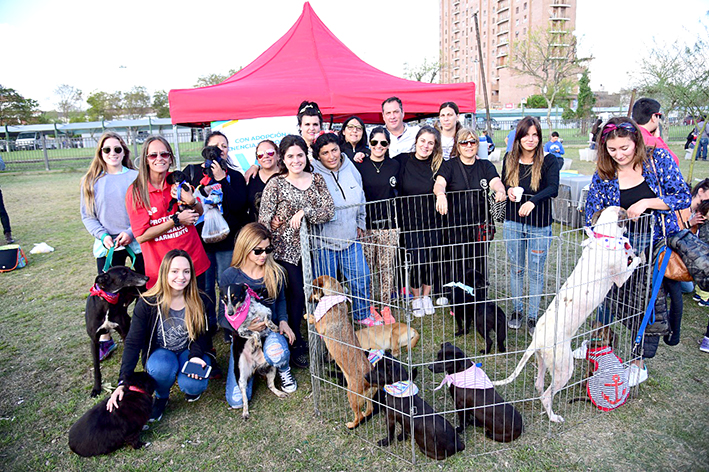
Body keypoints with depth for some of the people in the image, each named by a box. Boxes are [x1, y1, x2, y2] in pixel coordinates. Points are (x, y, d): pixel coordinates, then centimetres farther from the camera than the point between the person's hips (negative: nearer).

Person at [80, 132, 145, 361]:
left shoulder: (136, 177, 0)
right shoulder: (91, 181, 6)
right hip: (107, 246, 1)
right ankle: (105, 339, 21)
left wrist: (131, 232, -11)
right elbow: (87, 215, 8)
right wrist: (103, 236, -7)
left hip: (137, 242, -1)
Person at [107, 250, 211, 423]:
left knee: (193, 385, -29)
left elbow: (201, 334, -1)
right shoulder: (148, 303, -17)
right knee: (161, 368, -36)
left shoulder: (198, 301, -13)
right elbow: (133, 342, -17)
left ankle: (191, 388, 11)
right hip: (160, 352, 0)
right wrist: (123, 382, -26)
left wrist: (195, 356, -23)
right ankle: (161, 397, -1)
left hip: (189, 350, 1)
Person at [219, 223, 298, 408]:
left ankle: (284, 369, 3)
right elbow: (223, 316, -8)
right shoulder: (230, 276, -12)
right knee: (236, 400, -8)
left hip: (271, 328, 0)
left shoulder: (276, 272, -5)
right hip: (242, 335, 0)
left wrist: (283, 321, -4)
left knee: (276, 355, -38)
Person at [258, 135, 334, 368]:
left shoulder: (317, 180, 6)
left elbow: (329, 210, -2)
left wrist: (304, 212, -16)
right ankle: (295, 346, 16)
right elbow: (264, 220, -7)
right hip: (286, 249, -4)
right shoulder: (276, 184, -5)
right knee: (296, 294, -2)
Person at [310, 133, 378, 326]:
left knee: (361, 278, 12)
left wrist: (360, 223, 19)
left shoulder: (351, 169, 5)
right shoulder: (313, 174, -12)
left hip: (350, 238, 5)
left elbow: (360, 199, 18)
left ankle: (362, 314, 34)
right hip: (324, 240, -4)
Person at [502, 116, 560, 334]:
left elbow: (553, 188, -20)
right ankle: (517, 310, 30)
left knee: (536, 271, 5)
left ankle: (533, 316, 20)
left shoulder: (549, 161, -7)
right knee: (516, 268, 13)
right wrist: (508, 190, -9)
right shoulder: (509, 160, 3)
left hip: (539, 225, -3)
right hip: (513, 223, 3)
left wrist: (532, 201, -38)